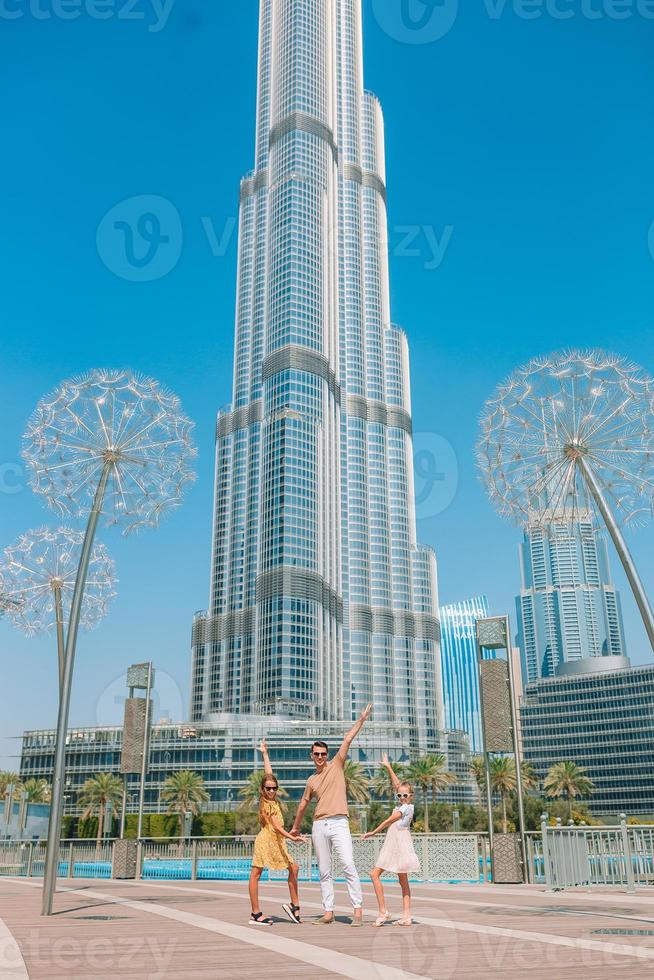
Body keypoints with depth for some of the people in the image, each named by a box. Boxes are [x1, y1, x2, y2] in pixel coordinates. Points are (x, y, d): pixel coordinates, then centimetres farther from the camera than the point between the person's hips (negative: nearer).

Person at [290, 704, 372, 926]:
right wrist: (295, 827, 36)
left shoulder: (337, 765, 6)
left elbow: (347, 740, -3)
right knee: (324, 872, 6)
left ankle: (358, 910, -13)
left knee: (348, 866, -14)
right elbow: (304, 803, 28)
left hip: (339, 824, -4)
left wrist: (362, 720, -8)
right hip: (319, 826, 5)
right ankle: (328, 912, 11)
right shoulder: (311, 780, 16)